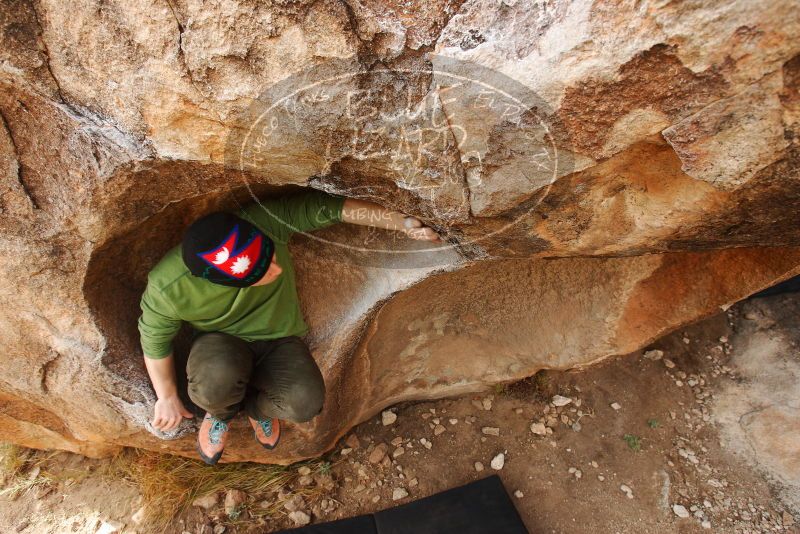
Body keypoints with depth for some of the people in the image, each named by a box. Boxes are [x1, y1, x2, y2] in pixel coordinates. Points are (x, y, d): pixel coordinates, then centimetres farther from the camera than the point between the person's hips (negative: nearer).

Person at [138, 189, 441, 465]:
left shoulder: (266, 220, -33)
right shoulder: (167, 288, -29)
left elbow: (327, 207, -27)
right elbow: (155, 339, -9)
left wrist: (406, 223, -29)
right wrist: (167, 398, 2)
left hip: (278, 339, 2)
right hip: (220, 342, -1)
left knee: (305, 403, -27)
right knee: (217, 381, -38)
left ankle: (257, 406, 12)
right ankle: (221, 411, 3)